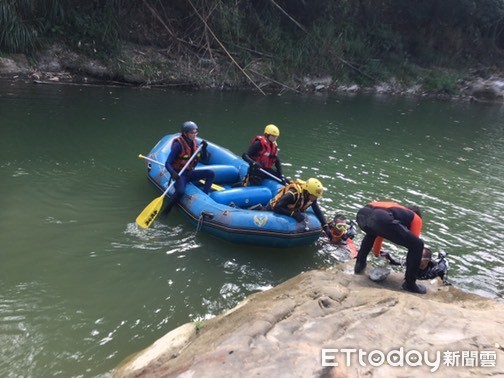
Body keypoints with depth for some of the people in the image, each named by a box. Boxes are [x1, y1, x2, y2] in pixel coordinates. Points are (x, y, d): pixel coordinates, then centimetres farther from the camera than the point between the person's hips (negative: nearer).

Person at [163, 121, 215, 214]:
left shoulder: (195, 143, 3)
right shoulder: (178, 144, -17)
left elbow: (205, 159, 7)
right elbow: (167, 163, -19)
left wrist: (204, 148, -11)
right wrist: (173, 173, -39)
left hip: (190, 173, 7)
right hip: (180, 174, -6)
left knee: (211, 173, -9)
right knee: (180, 192, -33)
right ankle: (167, 209, -8)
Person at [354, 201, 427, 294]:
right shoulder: (416, 218, 30)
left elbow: (380, 233, 58)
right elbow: (414, 242, 30)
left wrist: (376, 253, 74)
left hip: (362, 213, 7)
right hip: (380, 219, -7)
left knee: (371, 233, 45)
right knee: (417, 245, 11)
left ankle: (360, 264, 42)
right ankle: (409, 284, 19)